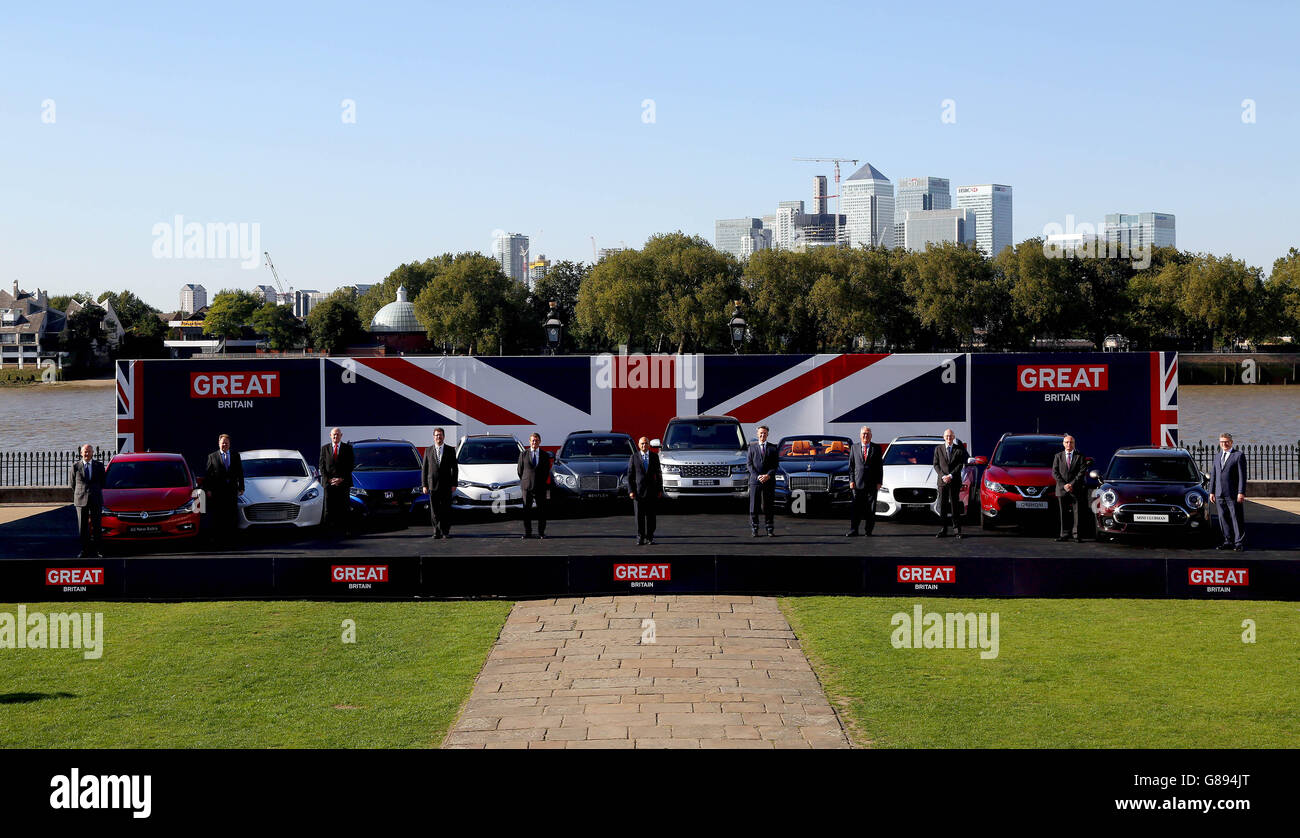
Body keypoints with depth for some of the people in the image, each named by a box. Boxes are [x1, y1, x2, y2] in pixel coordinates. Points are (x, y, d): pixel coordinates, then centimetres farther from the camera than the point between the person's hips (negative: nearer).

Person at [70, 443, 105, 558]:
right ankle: (84, 551, 7)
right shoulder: (76, 466, 1)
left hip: (96, 500, 0)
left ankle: (95, 551, 6)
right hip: (81, 500, 0)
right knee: (82, 527, 2)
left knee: (96, 527, 1)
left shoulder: (99, 466, 4)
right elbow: (72, 482, 13)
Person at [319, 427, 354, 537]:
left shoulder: (347, 448, 7)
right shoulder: (324, 448, 10)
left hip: (344, 482, -1)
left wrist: (342, 479, -8)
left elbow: (350, 466, 2)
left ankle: (343, 530, 0)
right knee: (329, 509, -2)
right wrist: (328, 479, -6)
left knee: (343, 508, -1)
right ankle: (328, 530, 0)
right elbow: (321, 465, 7)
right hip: (329, 482, 1)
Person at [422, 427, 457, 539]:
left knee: (446, 510, -1)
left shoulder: (450, 450, 5)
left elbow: (455, 468, 4)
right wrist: (425, 485, 0)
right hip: (433, 485, 1)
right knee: (434, 510, 2)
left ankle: (446, 532, 5)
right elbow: (425, 469, 7)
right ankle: (437, 532, 7)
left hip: (446, 485, -1)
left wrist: (454, 484, -4)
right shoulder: (428, 450, 8)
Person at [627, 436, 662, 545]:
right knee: (639, 516, 0)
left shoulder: (654, 456, 8)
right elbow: (630, 475, 2)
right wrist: (630, 490, -6)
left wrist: (660, 489, 4)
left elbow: (658, 474, 9)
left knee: (650, 516, 4)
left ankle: (650, 537, 11)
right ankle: (640, 538, 5)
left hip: (651, 491, 1)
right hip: (638, 491, -1)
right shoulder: (634, 457, 3)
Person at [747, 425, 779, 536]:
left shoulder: (773, 448, 9)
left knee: (768, 506, 3)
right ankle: (754, 530, 3)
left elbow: (776, 464, 4)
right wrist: (757, 476, -10)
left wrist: (768, 475, -11)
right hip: (755, 481, 0)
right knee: (754, 507, -2)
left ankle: (769, 530, 8)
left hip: (769, 481, 0)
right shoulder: (752, 447, 9)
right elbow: (749, 464, 3)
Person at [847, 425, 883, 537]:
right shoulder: (854, 447, 10)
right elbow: (851, 465, 8)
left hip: (872, 484, 0)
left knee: (870, 509, 2)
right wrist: (851, 480, -2)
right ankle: (853, 530, 0)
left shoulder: (876, 448, 7)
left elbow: (880, 466, 5)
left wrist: (879, 482, -2)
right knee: (855, 508, -2)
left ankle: (868, 531, 8)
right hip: (857, 483, 0)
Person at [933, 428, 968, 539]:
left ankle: (957, 529, 5)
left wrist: (951, 476, -13)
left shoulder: (959, 450, 5)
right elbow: (936, 465, 5)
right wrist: (942, 476, -10)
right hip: (942, 482, 2)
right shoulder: (938, 449, 9)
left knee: (955, 506, 1)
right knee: (942, 506, 2)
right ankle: (943, 529, 6)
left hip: (955, 481, -2)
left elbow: (960, 465, -2)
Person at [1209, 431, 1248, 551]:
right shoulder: (1217, 457, 18)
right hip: (1220, 495, 6)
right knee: (1223, 519, 8)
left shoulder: (1239, 455, -2)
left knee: (1237, 519, -2)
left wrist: (1241, 493, -14)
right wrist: (1212, 492, 13)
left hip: (1233, 494, -6)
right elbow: (1213, 475, 19)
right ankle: (1228, 541, 16)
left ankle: (1239, 543, 2)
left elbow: (1242, 475, -7)